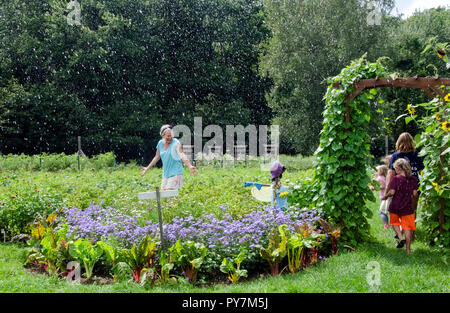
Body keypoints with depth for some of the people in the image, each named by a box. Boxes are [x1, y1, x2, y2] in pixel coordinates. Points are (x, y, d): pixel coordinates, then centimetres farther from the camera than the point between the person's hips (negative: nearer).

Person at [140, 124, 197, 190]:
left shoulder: (176, 143, -13)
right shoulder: (160, 143, 6)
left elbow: (182, 155, -28)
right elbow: (156, 157, 20)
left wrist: (190, 166, -45)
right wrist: (147, 168, 28)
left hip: (175, 174, -7)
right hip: (165, 174, 7)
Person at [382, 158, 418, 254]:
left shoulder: (396, 178, -12)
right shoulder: (413, 179, -2)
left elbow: (392, 192, -16)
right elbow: (415, 194, -2)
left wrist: (385, 196, 2)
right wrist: (414, 198, 19)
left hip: (395, 207, -2)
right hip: (408, 208, 2)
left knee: (395, 222, 23)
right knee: (407, 227, 9)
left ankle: (400, 238, 2)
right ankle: (408, 249, 9)